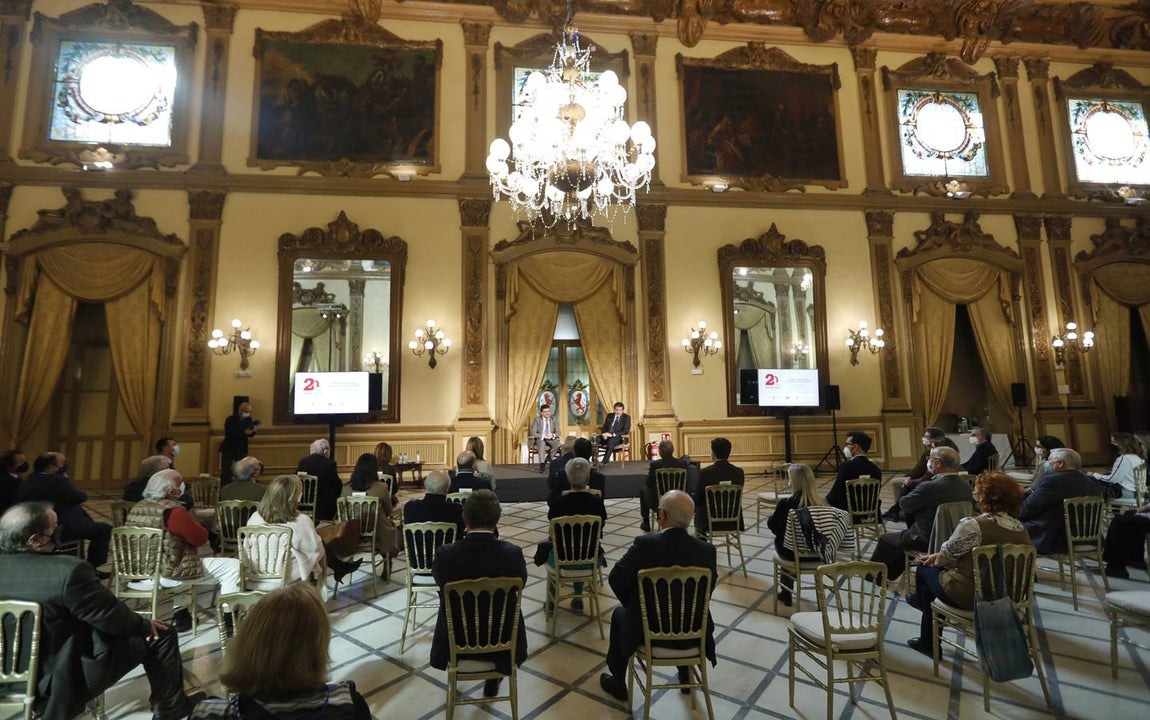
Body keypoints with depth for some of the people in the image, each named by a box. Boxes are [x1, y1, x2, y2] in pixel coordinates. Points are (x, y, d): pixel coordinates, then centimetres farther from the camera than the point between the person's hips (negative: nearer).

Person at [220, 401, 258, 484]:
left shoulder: (249, 419, -2)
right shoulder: (230, 419, -15)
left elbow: (250, 435, 3)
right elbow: (228, 435, -26)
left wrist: (254, 430, -19)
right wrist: (244, 433, -33)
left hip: (242, 449, 4)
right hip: (228, 449, -4)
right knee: (226, 472, 3)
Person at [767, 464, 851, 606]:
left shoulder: (786, 504, -23)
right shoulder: (822, 502, -11)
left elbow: (773, 526, -9)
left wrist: (772, 517, 13)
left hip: (793, 553, -4)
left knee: (779, 541, 29)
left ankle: (786, 593, 39)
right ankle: (786, 592, 41)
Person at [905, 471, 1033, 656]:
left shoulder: (973, 525, -26)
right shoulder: (1021, 530, -2)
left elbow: (948, 554, -11)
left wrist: (933, 558, 12)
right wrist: (938, 557, 12)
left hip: (969, 597, -7)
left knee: (925, 569, 17)